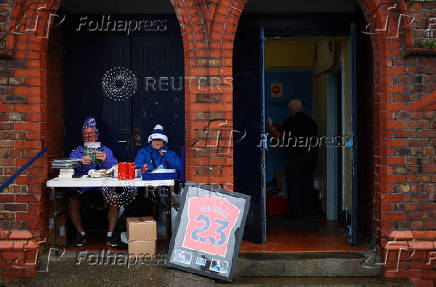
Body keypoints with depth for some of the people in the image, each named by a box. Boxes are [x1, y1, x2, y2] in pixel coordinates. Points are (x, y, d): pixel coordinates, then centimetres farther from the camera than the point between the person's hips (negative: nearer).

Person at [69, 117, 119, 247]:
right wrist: (81, 163, -29)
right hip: (82, 189, 0)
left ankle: (110, 235, -11)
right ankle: (81, 234, -3)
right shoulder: (76, 152, 12)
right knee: (72, 202, -27)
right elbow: (70, 170, -7)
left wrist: (105, 161, -25)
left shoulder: (106, 151, 13)